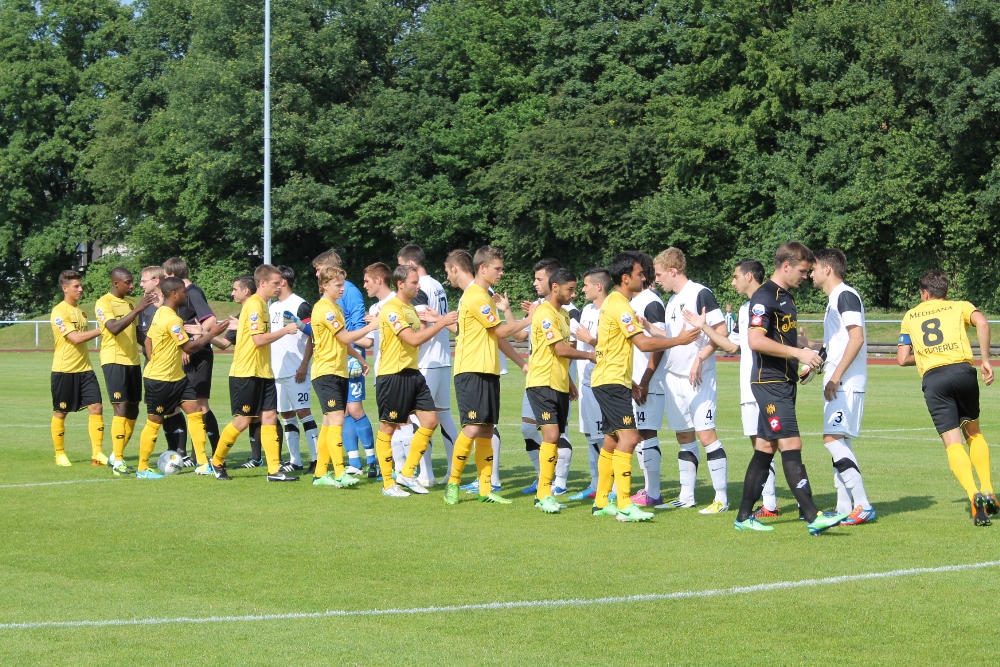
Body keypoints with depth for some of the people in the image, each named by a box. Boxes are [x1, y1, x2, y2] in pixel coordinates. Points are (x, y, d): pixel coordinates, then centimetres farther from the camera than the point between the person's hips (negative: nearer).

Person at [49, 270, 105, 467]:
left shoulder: (80, 311, 14)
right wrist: (101, 329, -22)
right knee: (60, 413, 5)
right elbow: (75, 338, -21)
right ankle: (60, 454, 17)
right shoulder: (59, 312, -11)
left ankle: (97, 453, -4)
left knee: (96, 407, -6)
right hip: (64, 370, -6)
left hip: (84, 369, 6)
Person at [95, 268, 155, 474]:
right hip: (114, 361, -8)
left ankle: (116, 456, 20)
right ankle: (117, 461, -10)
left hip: (133, 360, 8)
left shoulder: (132, 302, 14)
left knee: (133, 410, 8)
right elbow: (114, 328, -25)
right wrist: (137, 310, -31)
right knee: (121, 408, -13)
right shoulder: (103, 303, -9)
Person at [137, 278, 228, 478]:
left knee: (195, 413, 1)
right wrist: (211, 334, -10)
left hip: (176, 376, 10)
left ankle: (203, 464, 2)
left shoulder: (161, 313, 8)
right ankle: (142, 469, 14)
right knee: (154, 422, 2)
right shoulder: (172, 319, -22)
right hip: (159, 380, -10)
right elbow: (190, 348, -18)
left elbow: (148, 340, 16)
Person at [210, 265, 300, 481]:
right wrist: (285, 330, -15)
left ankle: (274, 470, -2)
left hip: (263, 373, 9)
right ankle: (217, 461, 16)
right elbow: (258, 339, -21)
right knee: (242, 421, -2)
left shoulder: (262, 305, 15)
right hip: (246, 373, -9)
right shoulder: (254, 305, -14)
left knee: (269, 417, 1)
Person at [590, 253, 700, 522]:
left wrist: (630, 382, 24)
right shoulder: (619, 306, -16)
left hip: (611, 380, 11)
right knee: (628, 436, -15)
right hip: (612, 381, -11)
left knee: (612, 440, 13)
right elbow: (643, 343, -22)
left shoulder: (615, 303, 16)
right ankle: (624, 506, -18)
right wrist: (679, 340, -15)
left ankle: (601, 502, 18)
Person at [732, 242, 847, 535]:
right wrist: (799, 353, -21)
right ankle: (812, 517, -17)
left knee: (766, 447, 10)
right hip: (770, 382, -10)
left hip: (784, 382, 10)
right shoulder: (764, 297, -12)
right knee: (791, 445, -13)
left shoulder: (786, 297, 18)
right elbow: (756, 341, -22)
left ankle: (744, 516, 14)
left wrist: (805, 359, 14)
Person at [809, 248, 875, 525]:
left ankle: (863, 506, -15)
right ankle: (845, 508, 12)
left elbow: (857, 337, -20)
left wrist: (836, 376, -22)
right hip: (838, 384, 11)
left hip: (846, 383, -11)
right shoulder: (834, 299, 19)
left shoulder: (846, 295, -11)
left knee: (833, 439, -15)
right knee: (838, 442, 10)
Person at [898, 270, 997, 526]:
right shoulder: (960, 306, 18)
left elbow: (903, 359, 18)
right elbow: (982, 322, -5)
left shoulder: (910, 316, 22)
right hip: (963, 370, 0)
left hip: (932, 378, 0)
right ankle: (987, 492, 9)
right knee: (973, 432, 21)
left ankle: (974, 495, -24)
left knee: (952, 442, -3)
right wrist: (985, 360, -3)